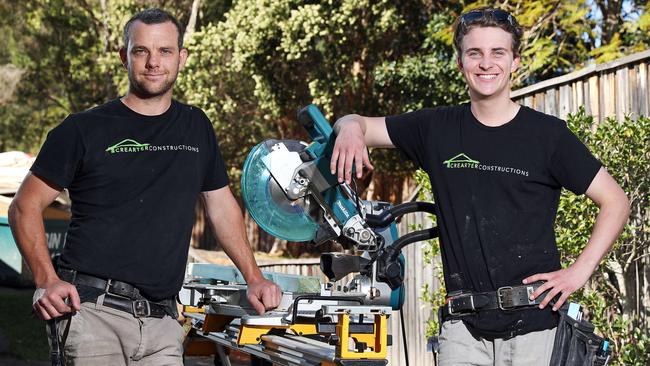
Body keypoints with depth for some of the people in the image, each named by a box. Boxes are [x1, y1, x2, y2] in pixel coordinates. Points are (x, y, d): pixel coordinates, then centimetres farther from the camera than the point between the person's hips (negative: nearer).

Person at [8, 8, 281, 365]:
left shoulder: (196, 127, 14)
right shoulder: (83, 130, 1)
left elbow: (221, 206, 23)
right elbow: (25, 207, 3)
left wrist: (253, 278, 16)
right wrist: (47, 280, -10)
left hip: (161, 322, 4)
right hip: (92, 311, -3)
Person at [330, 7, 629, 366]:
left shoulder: (547, 133, 0)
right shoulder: (438, 128, 7)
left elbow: (615, 200, 4)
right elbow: (361, 125, 13)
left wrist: (579, 271, -6)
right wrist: (350, 127, -12)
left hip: (532, 322, -2)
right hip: (462, 323, 2)